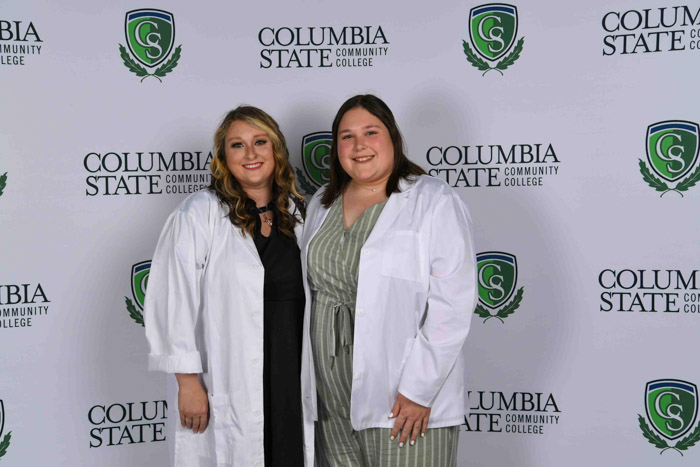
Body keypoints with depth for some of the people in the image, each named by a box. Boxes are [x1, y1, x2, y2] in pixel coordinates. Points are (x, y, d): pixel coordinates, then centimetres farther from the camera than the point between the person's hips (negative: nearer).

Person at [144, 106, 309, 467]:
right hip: (229, 385, -4)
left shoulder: (298, 214, 10)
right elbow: (173, 301, -10)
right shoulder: (198, 214, -6)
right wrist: (188, 382, -13)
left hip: (293, 380, 5)